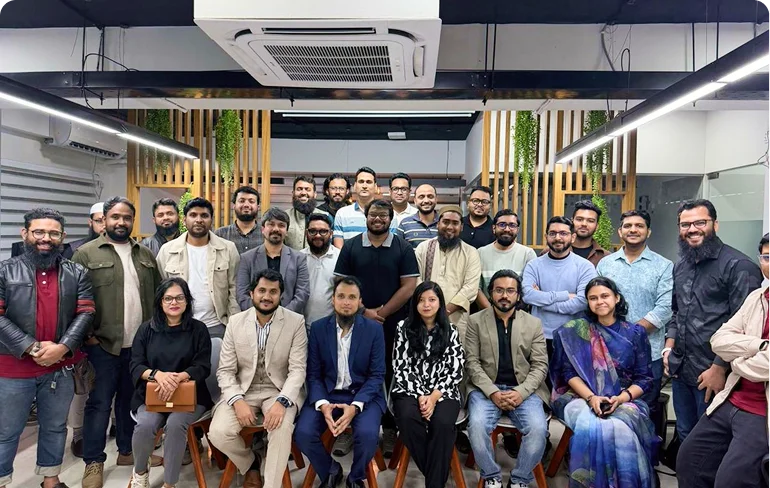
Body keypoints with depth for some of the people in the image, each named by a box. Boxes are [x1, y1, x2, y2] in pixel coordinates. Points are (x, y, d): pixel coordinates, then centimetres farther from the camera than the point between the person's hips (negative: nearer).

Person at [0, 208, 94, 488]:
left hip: (61, 367, 2)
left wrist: (62, 347, -17)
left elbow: (86, 313, -4)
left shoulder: (77, 273, 2)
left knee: (55, 427, 17)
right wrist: (31, 348, -18)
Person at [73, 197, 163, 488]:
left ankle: (127, 451, 30)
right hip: (103, 344, -4)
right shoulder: (86, 253, -4)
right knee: (99, 403, 4)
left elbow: (157, 293, 14)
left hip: (140, 344, 4)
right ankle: (94, 462, 17)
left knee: (132, 400, 15)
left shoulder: (145, 255, 10)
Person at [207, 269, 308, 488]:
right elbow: (225, 370, -1)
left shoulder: (296, 322, -8)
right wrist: (237, 401, -19)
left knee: (282, 427, -32)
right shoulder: (235, 322, -1)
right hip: (242, 390, 3)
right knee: (218, 432, -19)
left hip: (280, 391, -2)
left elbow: (297, 369, -11)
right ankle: (250, 464, 13)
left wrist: (281, 401, -27)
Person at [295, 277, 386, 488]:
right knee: (303, 433, -21)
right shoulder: (318, 328, 0)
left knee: (367, 434, -28)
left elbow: (377, 375, -6)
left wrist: (355, 406, -21)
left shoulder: (374, 329, -4)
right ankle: (329, 471, 11)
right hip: (327, 394, 2)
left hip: (363, 395, -1)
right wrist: (322, 404, -19)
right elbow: (313, 374, 0)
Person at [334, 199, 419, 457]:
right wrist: (364, 312, -9)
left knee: (391, 377, 5)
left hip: (393, 325, -1)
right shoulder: (351, 247, 6)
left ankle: (390, 430, 18)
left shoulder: (403, 249, 2)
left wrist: (381, 312, -10)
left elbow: (408, 287, -4)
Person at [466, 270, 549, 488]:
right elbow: (472, 362, -1)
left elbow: (540, 365, 2)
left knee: (538, 428, -25)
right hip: (487, 389, -1)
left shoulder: (534, 323, 8)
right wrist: (492, 392, -14)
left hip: (524, 390, 1)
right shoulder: (476, 321, 4)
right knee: (477, 425, -28)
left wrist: (521, 392, -14)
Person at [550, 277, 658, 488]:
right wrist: (591, 397, -16)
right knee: (590, 428, -33)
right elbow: (569, 373, 0)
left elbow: (645, 378, 5)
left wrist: (622, 397, -13)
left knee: (619, 428, -33)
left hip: (625, 400, 1)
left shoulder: (635, 333, 7)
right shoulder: (574, 331, 5)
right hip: (582, 397, 0)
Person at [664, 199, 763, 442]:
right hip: (680, 369, 7)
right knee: (685, 437, 18)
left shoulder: (739, 266, -13)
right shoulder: (680, 265, 12)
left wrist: (719, 369, -17)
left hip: (713, 373, -6)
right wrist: (669, 346, 9)